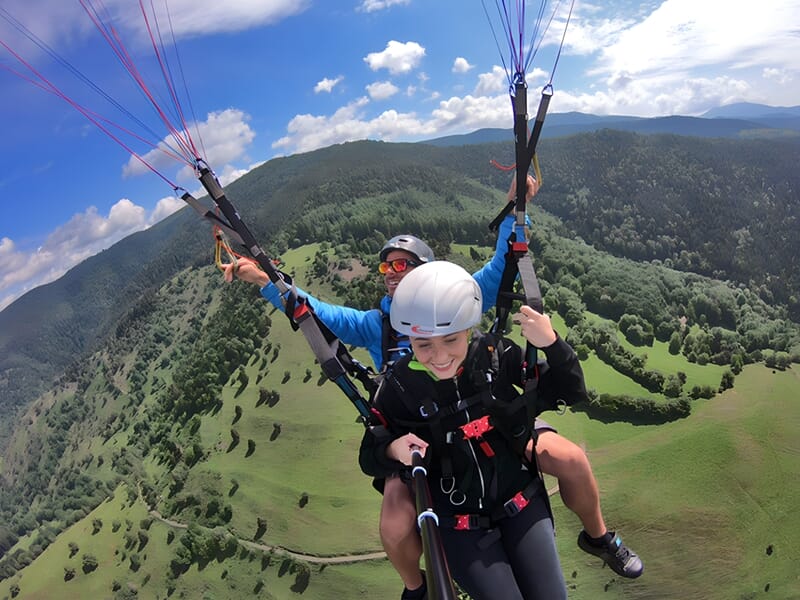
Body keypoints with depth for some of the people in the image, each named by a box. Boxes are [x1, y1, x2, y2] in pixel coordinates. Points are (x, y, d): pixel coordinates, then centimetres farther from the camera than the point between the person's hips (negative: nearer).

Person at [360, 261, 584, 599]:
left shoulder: (496, 355, -15)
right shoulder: (399, 386, -17)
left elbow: (570, 393, -9)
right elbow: (369, 459, -7)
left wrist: (551, 343, -26)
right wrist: (392, 450, -29)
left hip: (521, 502, 2)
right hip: (459, 521, -1)